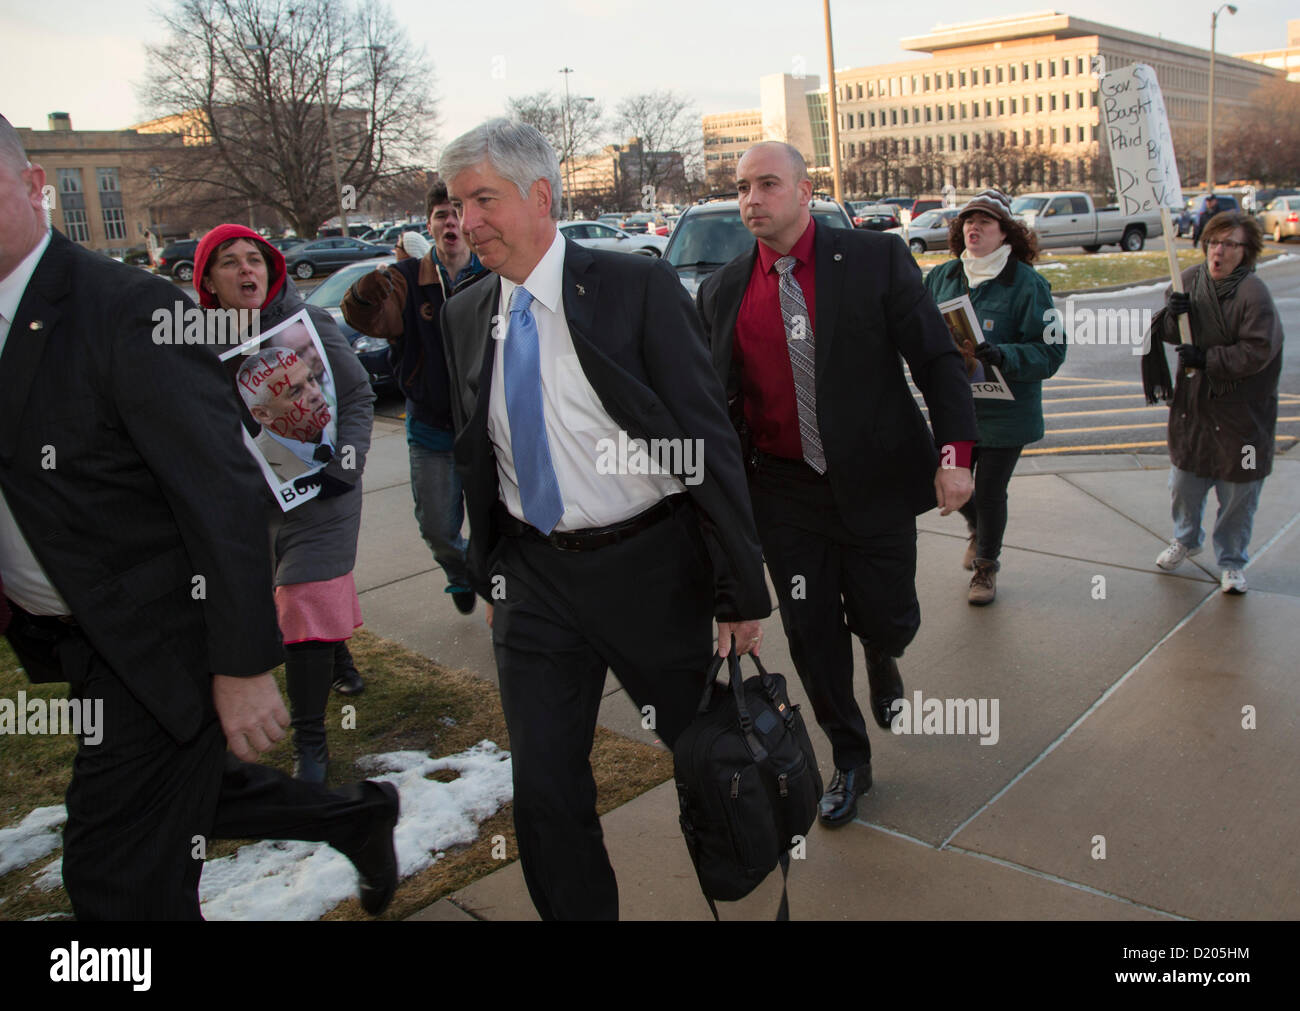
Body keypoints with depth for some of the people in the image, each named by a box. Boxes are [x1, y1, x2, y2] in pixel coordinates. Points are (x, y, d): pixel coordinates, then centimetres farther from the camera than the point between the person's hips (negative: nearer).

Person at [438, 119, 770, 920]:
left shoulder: (637, 287, -11)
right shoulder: (465, 316, 5)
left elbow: (709, 440, -12)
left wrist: (741, 588, -12)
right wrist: (490, 576, 14)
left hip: (650, 569, -3)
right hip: (534, 579, 4)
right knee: (543, 793, 6)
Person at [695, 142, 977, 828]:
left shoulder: (877, 258, -5)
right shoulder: (721, 293, 2)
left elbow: (937, 359, -4)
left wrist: (956, 451, -15)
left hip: (877, 485, -1)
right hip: (785, 495, 2)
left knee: (887, 620, 7)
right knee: (811, 636, 8)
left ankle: (882, 660, 47)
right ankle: (850, 763, 30)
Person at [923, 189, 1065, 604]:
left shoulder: (1027, 283, -12)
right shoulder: (941, 277, 2)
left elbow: (1051, 351, -14)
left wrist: (1002, 355, -31)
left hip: (1004, 411, -4)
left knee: (990, 494, 7)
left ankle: (986, 566, 34)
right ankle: (977, 530, 49)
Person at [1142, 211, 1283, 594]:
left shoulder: (1254, 293, -17)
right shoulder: (1190, 279, 0)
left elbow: (1256, 352, -20)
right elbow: (1166, 333, 5)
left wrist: (1207, 359, -22)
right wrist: (1172, 315, -16)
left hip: (1240, 412, -5)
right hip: (1193, 402, 5)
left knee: (1238, 491, 6)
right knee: (1184, 480, 17)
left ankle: (1231, 561, 25)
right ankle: (1186, 539, 43)